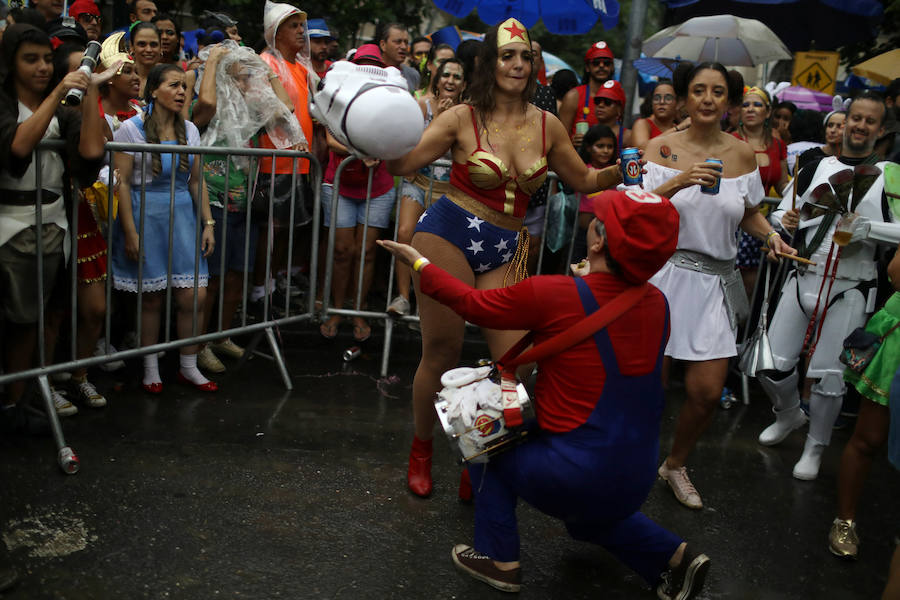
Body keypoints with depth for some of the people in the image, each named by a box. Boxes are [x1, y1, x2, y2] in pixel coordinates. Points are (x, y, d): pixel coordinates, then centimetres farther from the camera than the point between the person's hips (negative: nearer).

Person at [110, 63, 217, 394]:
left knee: (195, 295, -2)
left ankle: (189, 367, 14)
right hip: (147, 217, -4)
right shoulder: (132, 128, -4)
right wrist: (130, 231, -12)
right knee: (151, 298, 2)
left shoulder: (189, 130, 10)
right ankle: (151, 369, 19)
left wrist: (208, 223, 6)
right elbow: (122, 182, -7)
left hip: (183, 217, 4)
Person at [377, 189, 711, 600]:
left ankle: (500, 560, 21)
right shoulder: (657, 304, -3)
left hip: (572, 480, -6)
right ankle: (672, 555, 18)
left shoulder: (553, 294, -19)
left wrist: (418, 262, 11)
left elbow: (473, 304, -3)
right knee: (590, 516, 38)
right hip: (635, 484, 6)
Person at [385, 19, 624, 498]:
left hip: (506, 251, 4)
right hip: (450, 233, -3)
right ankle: (421, 450, 26)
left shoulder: (547, 126, 7)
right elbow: (403, 163, -7)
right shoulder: (463, 118, -3)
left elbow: (583, 181, 18)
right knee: (442, 352, 1)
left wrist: (623, 170, 2)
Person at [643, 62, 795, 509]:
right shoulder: (662, 147, -1)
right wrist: (677, 183, -24)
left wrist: (770, 235, -2)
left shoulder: (742, 154, 7)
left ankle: (676, 463, 29)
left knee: (707, 391, 0)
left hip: (716, 281, 3)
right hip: (664, 272, -3)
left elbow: (749, 214, 18)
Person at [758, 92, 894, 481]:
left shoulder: (888, 176, -1)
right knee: (773, 365, 4)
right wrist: (787, 219, -9)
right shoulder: (817, 167, 10)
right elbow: (785, 209, 14)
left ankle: (815, 447, 23)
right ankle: (789, 414, 36)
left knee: (829, 376, 0)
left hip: (850, 289, -3)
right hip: (804, 277, 3)